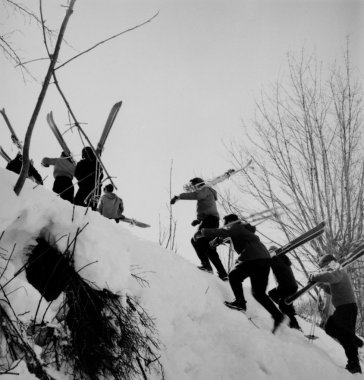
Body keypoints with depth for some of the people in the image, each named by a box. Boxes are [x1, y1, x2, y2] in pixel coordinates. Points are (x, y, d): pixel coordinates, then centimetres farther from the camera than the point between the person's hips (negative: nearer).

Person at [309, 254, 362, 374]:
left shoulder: (339, 271, -10)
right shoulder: (337, 273, 21)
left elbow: (330, 276, -34)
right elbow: (333, 290, 29)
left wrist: (314, 277, -26)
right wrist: (323, 285, 15)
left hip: (347, 306, -10)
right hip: (342, 308, 10)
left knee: (345, 335, -8)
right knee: (329, 328, 13)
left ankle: (354, 364, -4)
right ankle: (354, 340, 15)